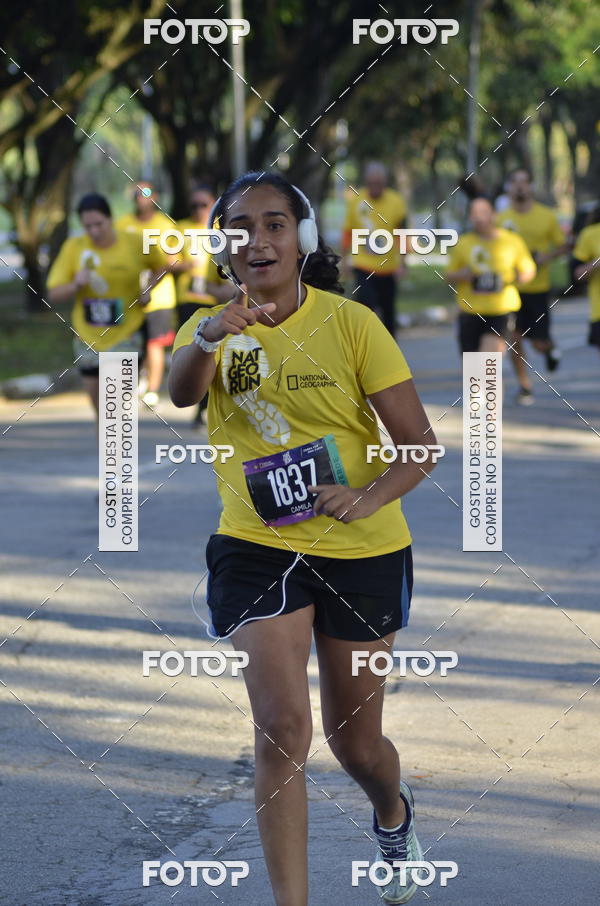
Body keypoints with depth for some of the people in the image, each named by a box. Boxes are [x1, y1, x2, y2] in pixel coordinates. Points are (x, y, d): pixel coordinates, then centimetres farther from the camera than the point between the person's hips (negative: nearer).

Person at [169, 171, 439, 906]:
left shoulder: (350, 323, -9)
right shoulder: (212, 329, -3)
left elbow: (419, 444, -9)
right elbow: (179, 393, -28)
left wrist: (370, 497, -29)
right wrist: (208, 339, -50)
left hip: (361, 550, 0)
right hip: (255, 548, 1)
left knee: (353, 740, 12)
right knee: (281, 724, -17)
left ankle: (394, 815, 48)